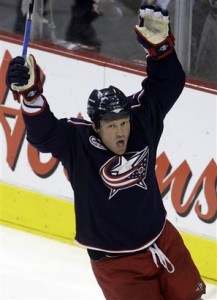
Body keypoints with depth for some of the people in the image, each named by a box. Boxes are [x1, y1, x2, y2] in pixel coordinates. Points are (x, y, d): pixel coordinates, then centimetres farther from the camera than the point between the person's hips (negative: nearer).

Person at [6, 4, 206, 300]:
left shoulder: (143, 120, -9)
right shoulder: (77, 142, -20)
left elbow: (167, 83, -2)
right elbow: (43, 132, -36)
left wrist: (159, 42, -18)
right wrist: (30, 93, -52)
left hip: (162, 240, 5)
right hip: (116, 262, -5)